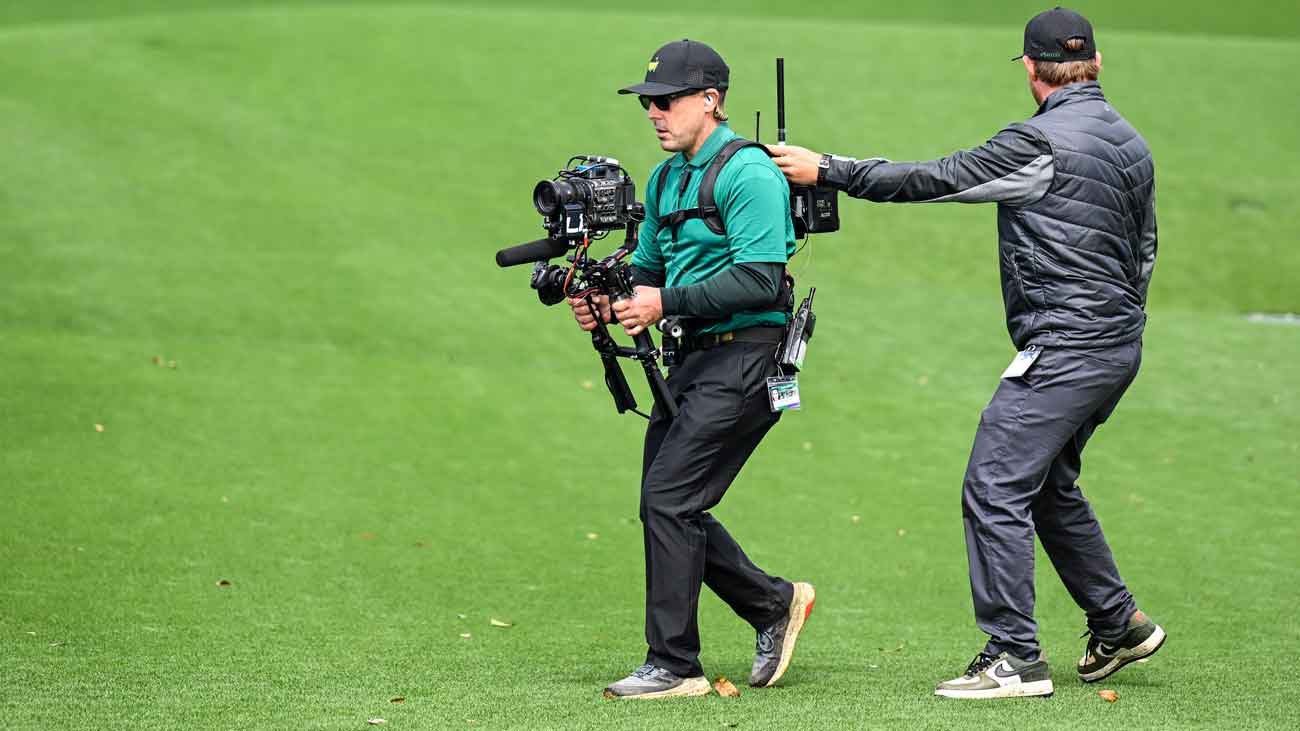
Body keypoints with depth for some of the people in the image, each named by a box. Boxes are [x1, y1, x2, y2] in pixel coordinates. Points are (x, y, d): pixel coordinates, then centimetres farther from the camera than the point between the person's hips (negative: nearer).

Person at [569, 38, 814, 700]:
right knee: (665, 508, 9)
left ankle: (674, 665, -5)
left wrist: (664, 303, -23)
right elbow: (649, 269, 21)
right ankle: (774, 603, 25)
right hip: (690, 359, 9)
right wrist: (608, 303, 0)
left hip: (743, 356, -9)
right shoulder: (665, 179, 15)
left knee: (668, 499, -12)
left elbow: (758, 279, -21)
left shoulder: (748, 174, -13)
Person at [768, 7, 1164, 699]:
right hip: (1118, 347, 9)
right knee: (1049, 487, 23)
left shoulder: (1042, 143, -15)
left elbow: (937, 179, -14)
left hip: (1064, 349, -9)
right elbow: (1144, 250, 21)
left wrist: (828, 170, -7)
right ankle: (1118, 625, 28)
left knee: (994, 490, -9)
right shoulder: (1132, 145, 12)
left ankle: (1014, 657, -11)